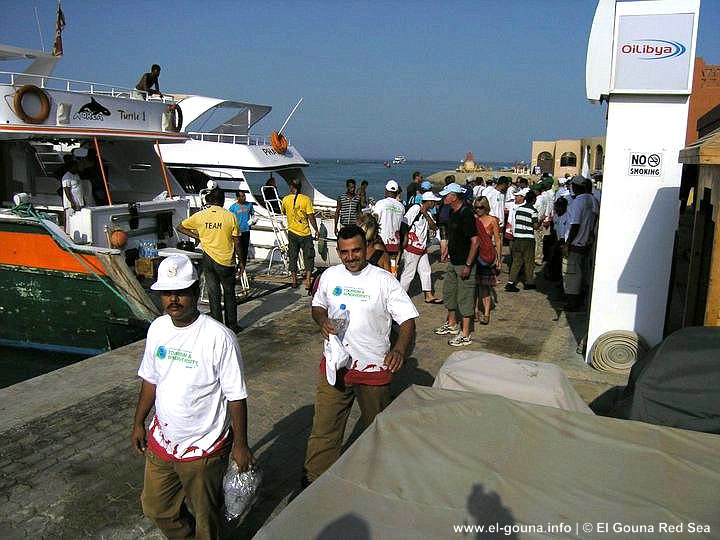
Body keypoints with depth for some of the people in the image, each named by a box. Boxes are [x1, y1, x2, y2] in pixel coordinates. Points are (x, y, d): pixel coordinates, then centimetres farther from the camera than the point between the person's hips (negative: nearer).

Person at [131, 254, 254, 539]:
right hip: (161, 440, 6)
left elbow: (236, 396, -18)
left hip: (203, 449, -6)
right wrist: (138, 424, 14)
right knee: (156, 507, 23)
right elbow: (150, 380, 10)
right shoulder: (157, 329, -5)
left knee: (205, 516, 15)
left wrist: (240, 444, -13)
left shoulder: (219, 337, -24)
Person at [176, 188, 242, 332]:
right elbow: (237, 242, -4)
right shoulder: (230, 216, -8)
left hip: (208, 259, 2)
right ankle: (232, 326, 20)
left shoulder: (200, 215, -1)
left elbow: (180, 227, 10)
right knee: (229, 293, 14)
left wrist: (196, 236, 11)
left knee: (213, 294, 10)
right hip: (226, 261, -2)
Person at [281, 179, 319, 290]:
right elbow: (311, 217, -11)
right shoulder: (306, 199, -10)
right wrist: (316, 230, -1)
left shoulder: (286, 199, -1)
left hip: (292, 232, 2)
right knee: (308, 257, 6)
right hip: (305, 233, -2)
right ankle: (307, 280, -1)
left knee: (292, 257, 12)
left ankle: (294, 281, 17)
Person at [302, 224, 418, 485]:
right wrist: (322, 321, -6)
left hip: (374, 368, -2)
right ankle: (314, 480, 23)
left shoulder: (384, 280, -11)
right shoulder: (330, 276, 1)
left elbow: (408, 319, -14)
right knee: (324, 428, 6)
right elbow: (318, 305, 18)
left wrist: (399, 349, -32)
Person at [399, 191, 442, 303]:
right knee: (408, 273, -1)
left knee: (426, 271, 13)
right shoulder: (416, 208, -14)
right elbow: (404, 224, -18)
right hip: (412, 247, -9)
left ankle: (428, 296, 21)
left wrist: (426, 214, -12)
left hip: (422, 248, 9)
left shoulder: (427, 213, 13)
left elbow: (433, 226, 0)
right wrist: (405, 239, -16)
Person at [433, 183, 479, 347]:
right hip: (453, 262, 10)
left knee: (465, 297, -2)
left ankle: (465, 334, 7)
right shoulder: (453, 212, 8)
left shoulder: (466, 214, -21)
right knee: (449, 293, 20)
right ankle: (452, 324, 37)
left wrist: (468, 265, -23)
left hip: (464, 263, -10)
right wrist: (447, 252, 20)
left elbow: (475, 241, -23)